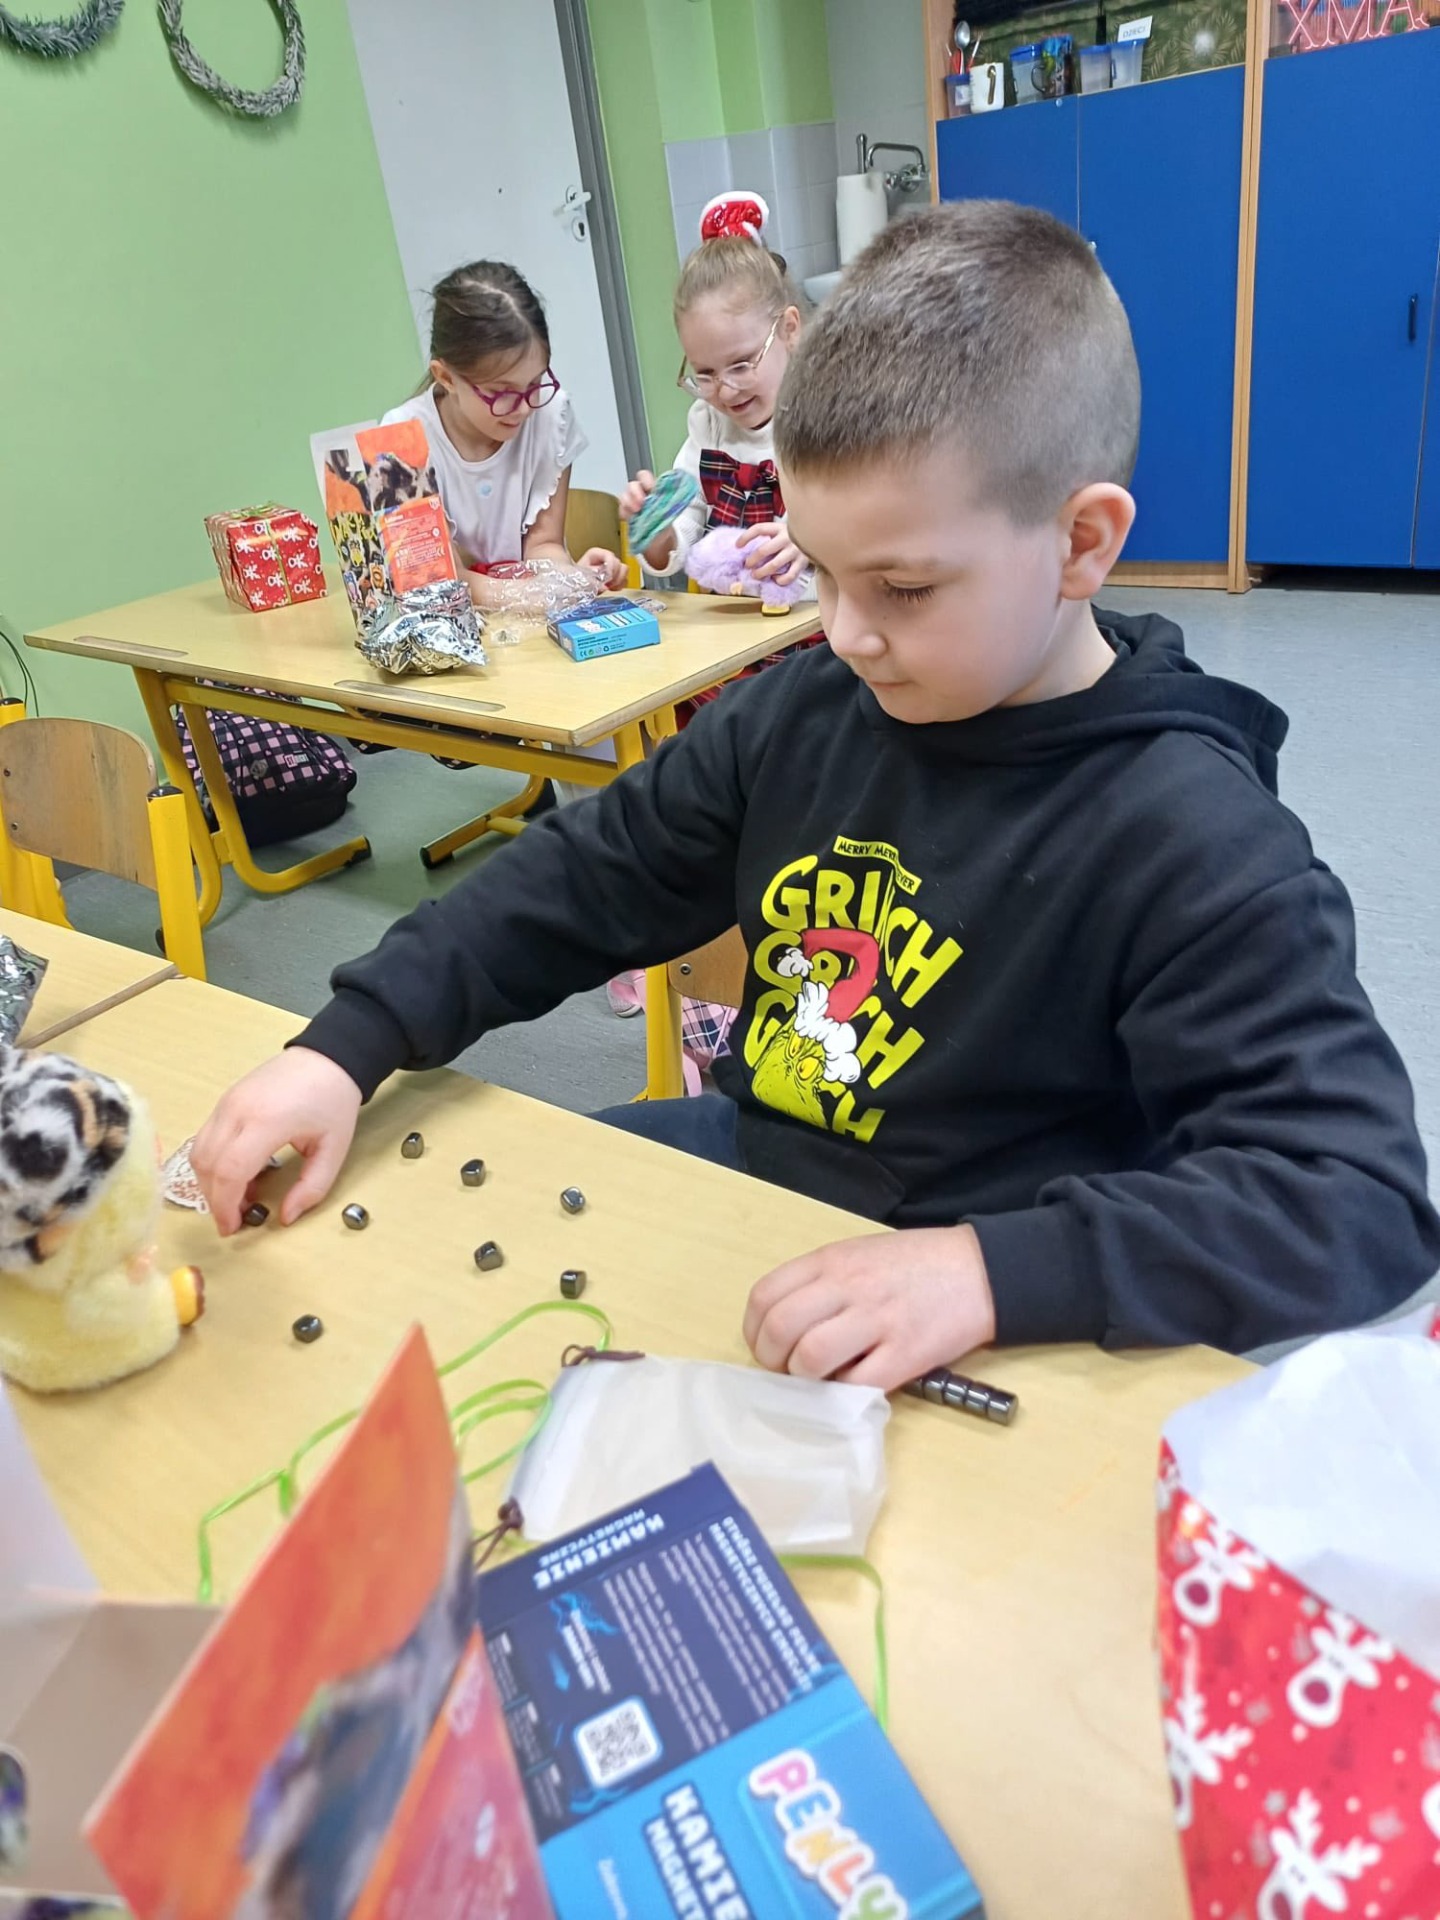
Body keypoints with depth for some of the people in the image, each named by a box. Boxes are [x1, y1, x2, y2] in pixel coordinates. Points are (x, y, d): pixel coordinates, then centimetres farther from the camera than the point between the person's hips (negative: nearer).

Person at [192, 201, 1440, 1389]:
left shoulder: (1196, 846, -22)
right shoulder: (806, 708, -3)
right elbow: (582, 881, 2)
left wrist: (987, 1269, -39)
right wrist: (347, 1048, -8)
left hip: (958, 1357, -6)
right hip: (749, 1163, 6)